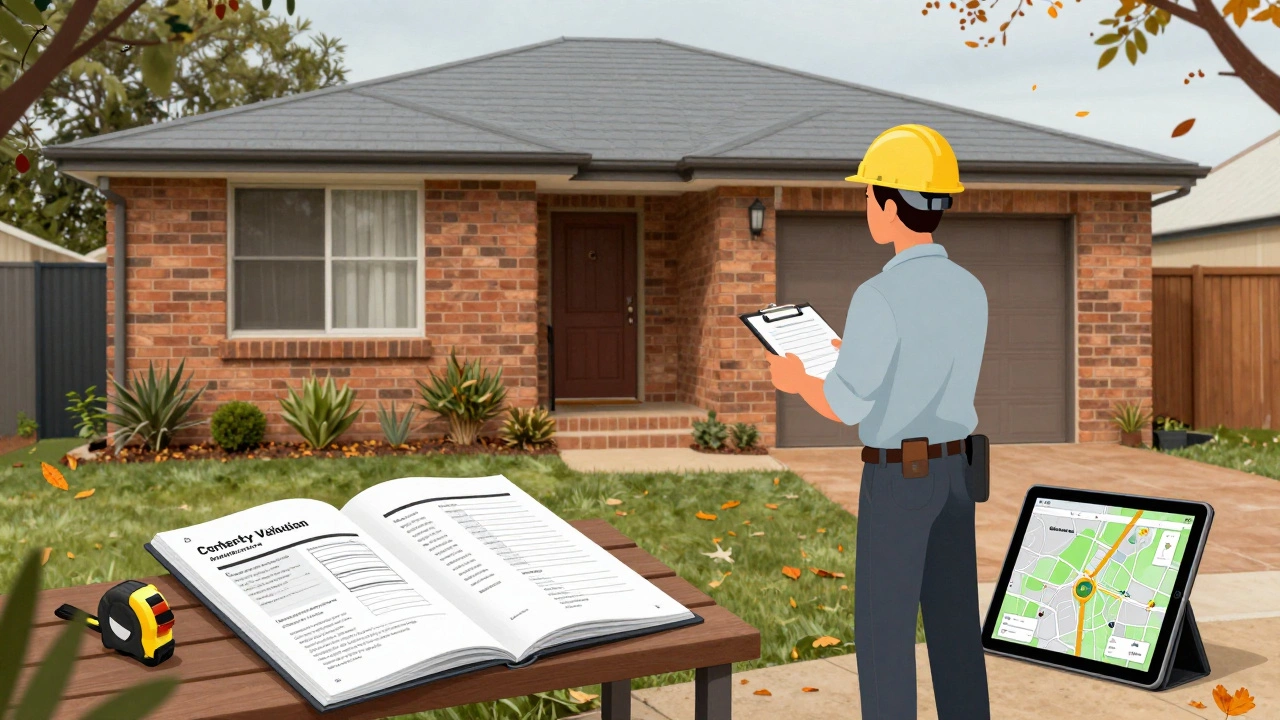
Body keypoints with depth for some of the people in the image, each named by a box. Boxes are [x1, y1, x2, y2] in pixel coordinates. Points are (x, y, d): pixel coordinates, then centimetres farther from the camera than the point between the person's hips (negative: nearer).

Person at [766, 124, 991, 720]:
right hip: (953, 473, 7)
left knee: (883, 631, 4)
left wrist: (796, 380, 2)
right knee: (953, 624, 15)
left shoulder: (880, 297, -21)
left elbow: (847, 407, -19)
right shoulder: (971, 291, 4)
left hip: (896, 482, -7)